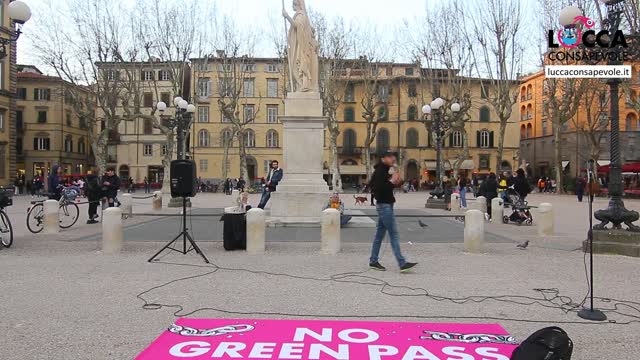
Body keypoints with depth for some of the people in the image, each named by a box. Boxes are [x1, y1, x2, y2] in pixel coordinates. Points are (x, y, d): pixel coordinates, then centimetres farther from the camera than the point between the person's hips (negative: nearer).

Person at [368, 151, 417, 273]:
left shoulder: (384, 171, 17)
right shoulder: (380, 171, -13)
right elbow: (379, 188, -23)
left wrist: (394, 182, 4)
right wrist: (392, 182, -19)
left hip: (385, 205, 10)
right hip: (384, 205, -10)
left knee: (380, 234, 12)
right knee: (394, 234, -11)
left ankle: (373, 261, 17)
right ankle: (402, 264, -11)